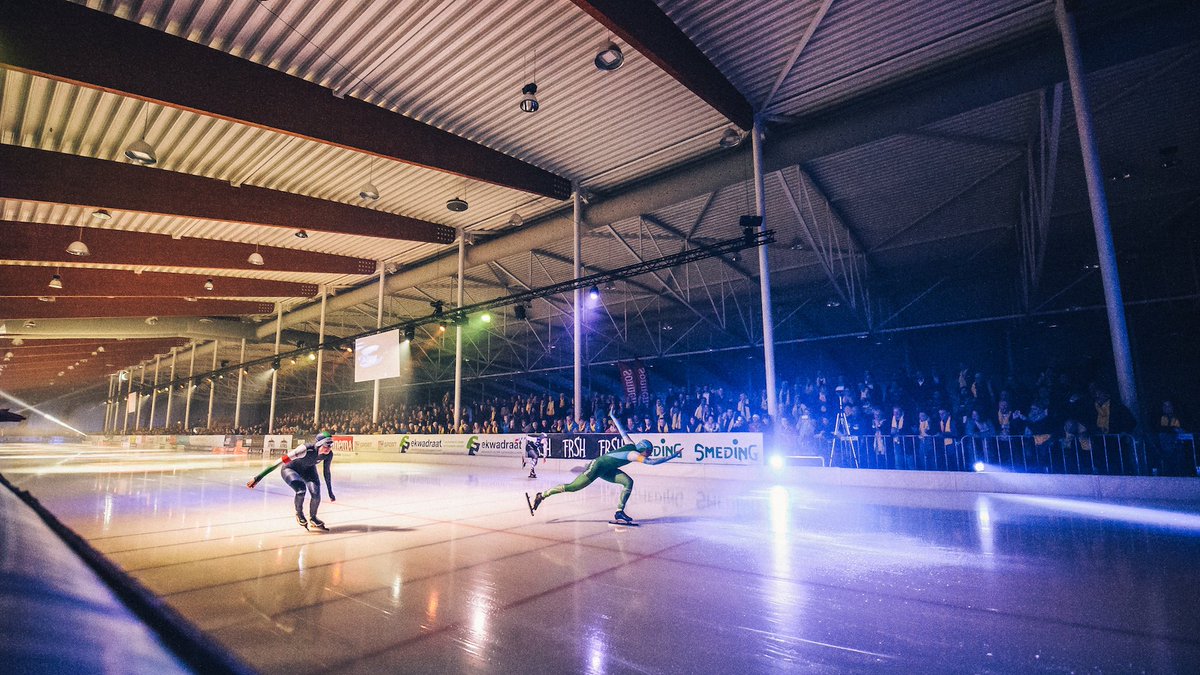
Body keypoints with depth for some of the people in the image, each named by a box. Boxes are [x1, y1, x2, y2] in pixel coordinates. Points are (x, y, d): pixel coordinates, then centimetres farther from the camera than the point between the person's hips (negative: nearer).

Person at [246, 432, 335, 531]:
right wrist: (258, 478, -39)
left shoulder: (328, 454, -25)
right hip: (290, 469, -4)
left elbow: (326, 472, -7)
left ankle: (312, 518, 14)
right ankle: (299, 513, 3)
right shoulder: (307, 449, -42)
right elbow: (280, 462, -39)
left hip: (308, 470, 4)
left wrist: (330, 493, 2)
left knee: (316, 494, -18)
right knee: (301, 489, -30)